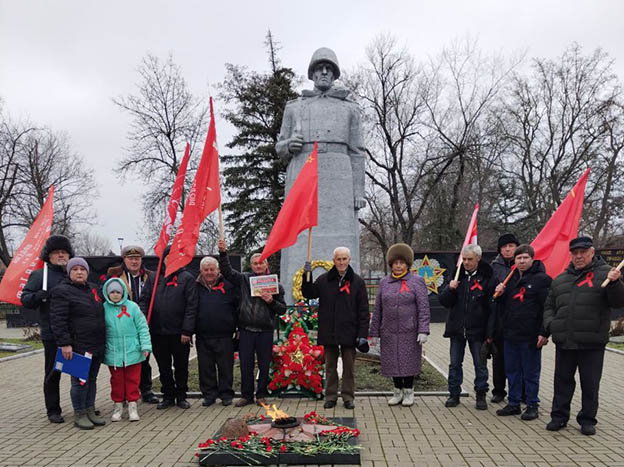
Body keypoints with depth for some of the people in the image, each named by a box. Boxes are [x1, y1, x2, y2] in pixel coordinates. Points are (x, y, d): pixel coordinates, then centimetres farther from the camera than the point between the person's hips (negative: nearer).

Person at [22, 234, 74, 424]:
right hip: (52, 335, -4)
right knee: (53, 373, 4)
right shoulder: (39, 275, 3)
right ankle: (53, 410, 16)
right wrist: (41, 295, -23)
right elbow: (25, 299, -3)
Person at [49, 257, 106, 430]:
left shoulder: (94, 289, 16)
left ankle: (90, 411, 23)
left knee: (92, 379, 13)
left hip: (97, 345, 7)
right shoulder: (61, 291, -7)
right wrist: (65, 343, -19)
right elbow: (58, 320, -13)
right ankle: (79, 414, 11)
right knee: (80, 381, -2)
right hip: (78, 347, -7)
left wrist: (103, 342, 20)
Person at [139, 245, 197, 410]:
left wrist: (187, 330, -14)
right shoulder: (153, 278, 9)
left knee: (181, 366, 9)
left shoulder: (187, 278, -2)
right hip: (158, 332, 3)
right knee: (163, 367, 13)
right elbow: (144, 301, 7)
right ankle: (168, 396, 26)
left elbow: (191, 306, -7)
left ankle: (181, 396, 23)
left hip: (179, 332, -3)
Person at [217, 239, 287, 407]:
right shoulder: (244, 279, 8)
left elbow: (282, 309, 6)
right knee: (245, 365, 6)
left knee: (264, 365, 6)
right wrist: (223, 253, -8)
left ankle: (261, 395, 20)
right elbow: (227, 271, 2)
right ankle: (246, 395, 19)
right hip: (246, 330, 1)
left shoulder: (275, 285, 6)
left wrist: (271, 301, -12)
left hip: (265, 331, 0)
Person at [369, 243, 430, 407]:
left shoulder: (417, 281, -1)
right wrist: (374, 332, 8)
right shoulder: (384, 282, 9)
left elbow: (423, 308, -6)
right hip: (389, 333, 3)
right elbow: (378, 309, 11)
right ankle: (398, 392, 24)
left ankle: (408, 392, 20)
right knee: (392, 361, 8)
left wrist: (423, 331, -14)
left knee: (408, 361, 3)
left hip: (409, 332, -3)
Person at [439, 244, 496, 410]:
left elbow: (492, 308, -6)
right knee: (455, 364, 9)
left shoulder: (487, 279, -5)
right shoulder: (457, 276, 7)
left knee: (480, 364, 7)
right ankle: (454, 394, 20)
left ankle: (481, 395, 20)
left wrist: (490, 333, -12)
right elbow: (444, 302, 7)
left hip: (477, 330, -3)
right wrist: (450, 289, -13)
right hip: (457, 329, 3)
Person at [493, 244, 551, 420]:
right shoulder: (511, 279, 13)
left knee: (531, 373, 5)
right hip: (510, 334, 6)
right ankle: (514, 404, 23)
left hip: (530, 336, -6)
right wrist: (500, 295, 0)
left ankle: (532, 406, 16)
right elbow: (504, 306, 21)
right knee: (512, 371, 13)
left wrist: (543, 333, -17)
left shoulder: (542, 279, -7)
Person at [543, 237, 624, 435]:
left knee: (590, 384, 7)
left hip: (592, 344, -4)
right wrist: (548, 328, 5)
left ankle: (588, 420, 22)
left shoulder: (604, 273, 0)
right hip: (564, 342, 4)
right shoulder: (560, 280, 13)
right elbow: (549, 307, 19)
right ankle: (559, 416, 24)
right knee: (562, 381, 13)